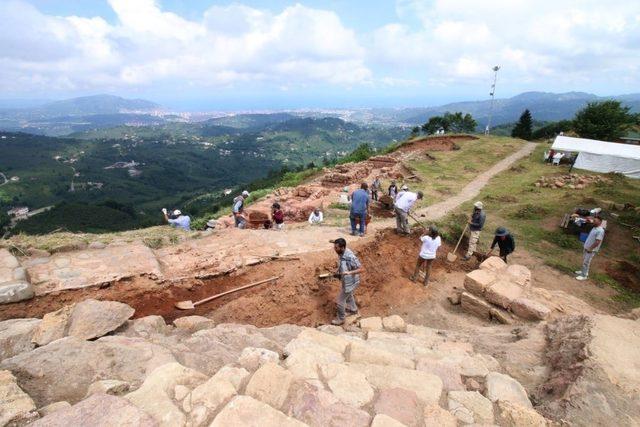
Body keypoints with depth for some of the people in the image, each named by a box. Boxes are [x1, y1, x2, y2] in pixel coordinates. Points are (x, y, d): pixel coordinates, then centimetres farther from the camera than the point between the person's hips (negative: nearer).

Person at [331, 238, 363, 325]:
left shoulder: (350, 257, -36)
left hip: (349, 282, -8)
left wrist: (349, 272, -40)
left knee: (340, 300, 9)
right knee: (348, 295, 32)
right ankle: (353, 309, 58)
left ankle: (340, 319, 32)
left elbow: (360, 269, -27)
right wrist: (338, 273, 2)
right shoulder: (341, 253, -10)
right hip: (346, 280, 8)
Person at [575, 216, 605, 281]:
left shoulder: (600, 231, -23)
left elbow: (597, 242, -25)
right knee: (584, 261, 20)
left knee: (586, 262, -1)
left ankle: (584, 276, 9)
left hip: (591, 250, -9)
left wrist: (590, 249, -20)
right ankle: (583, 271, 35)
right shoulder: (594, 228, 7)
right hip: (587, 248, 9)